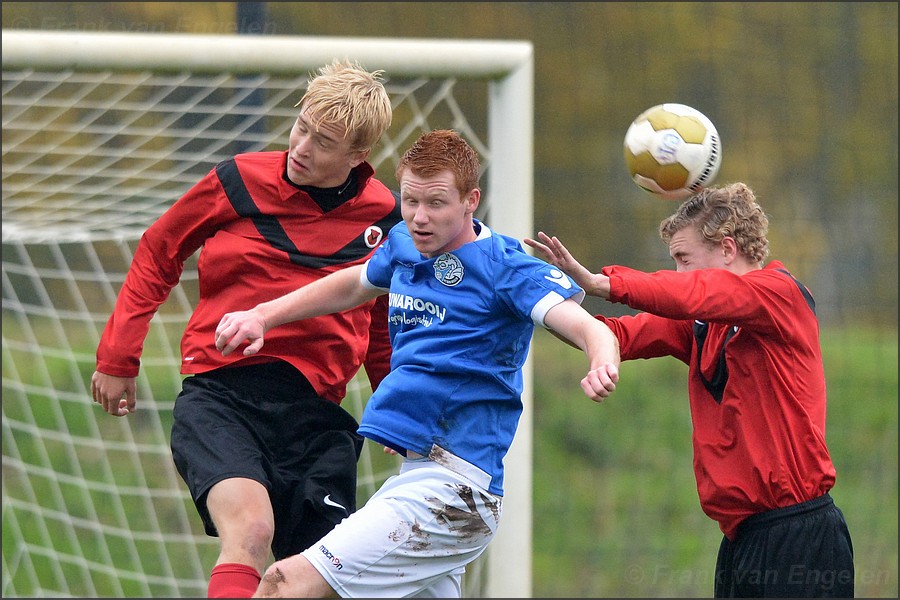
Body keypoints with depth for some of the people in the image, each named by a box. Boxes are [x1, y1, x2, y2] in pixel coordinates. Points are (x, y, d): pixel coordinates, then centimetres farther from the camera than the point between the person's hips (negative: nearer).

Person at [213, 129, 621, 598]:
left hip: (453, 491, -9)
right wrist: (264, 316, 23)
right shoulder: (403, 247, 9)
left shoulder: (506, 268, -13)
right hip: (413, 472, 9)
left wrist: (602, 365, -47)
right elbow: (354, 284, 30)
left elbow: (590, 330, -25)